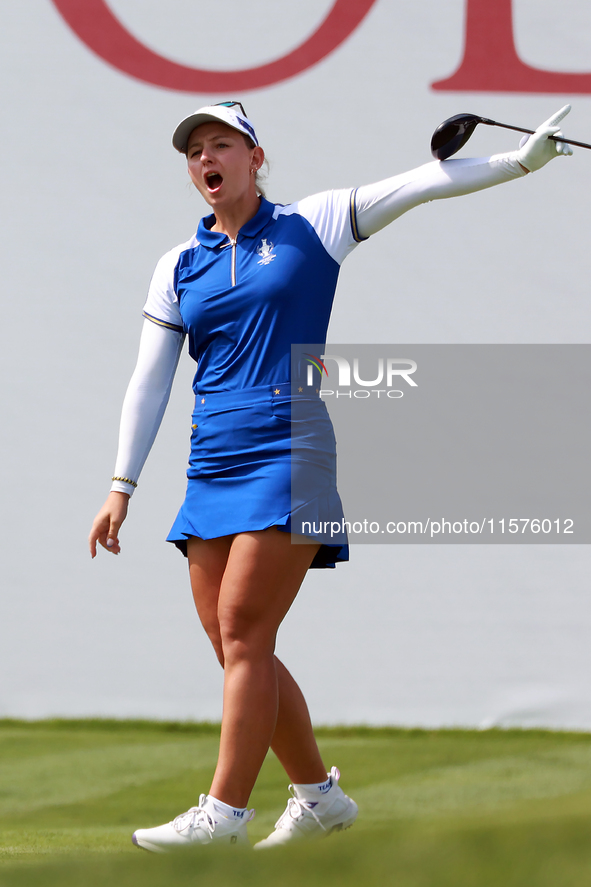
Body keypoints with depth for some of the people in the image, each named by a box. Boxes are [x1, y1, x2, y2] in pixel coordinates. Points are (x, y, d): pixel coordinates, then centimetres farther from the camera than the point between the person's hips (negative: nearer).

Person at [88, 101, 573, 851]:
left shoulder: (311, 226, 4)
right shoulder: (179, 267, 14)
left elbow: (420, 184, -1)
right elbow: (148, 383, 13)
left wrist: (522, 158, -9)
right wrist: (122, 488, 9)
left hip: (288, 453, -5)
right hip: (211, 470, 5)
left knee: (242, 631, -14)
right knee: (234, 647, 3)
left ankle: (224, 810, -13)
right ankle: (318, 795, 15)